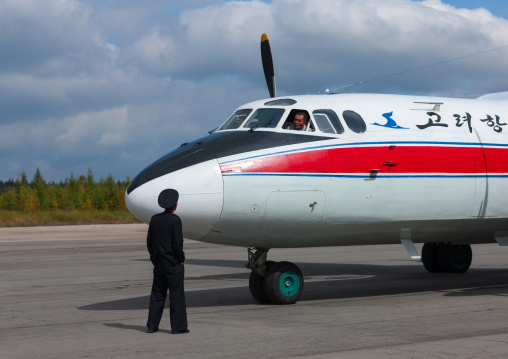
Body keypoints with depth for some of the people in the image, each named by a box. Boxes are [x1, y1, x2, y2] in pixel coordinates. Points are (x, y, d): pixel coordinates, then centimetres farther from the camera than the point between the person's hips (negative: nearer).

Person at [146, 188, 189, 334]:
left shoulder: (154, 219, 4)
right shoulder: (175, 220, -14)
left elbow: (149, 242, 8)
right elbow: (177, 244, -17)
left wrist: (155, 257, 16)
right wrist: (181, 259, -4)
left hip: (158, 264, 6)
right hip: (173, 264, -6)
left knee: (157, 294, 12)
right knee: (176, 295, 1)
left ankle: (152, 325, 14)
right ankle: (178, 326, 4)